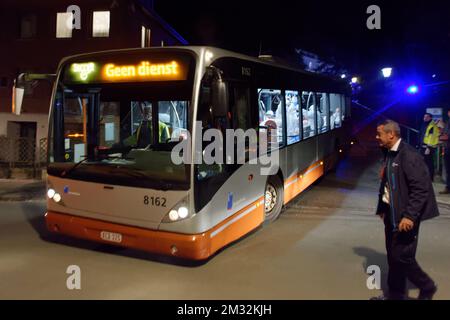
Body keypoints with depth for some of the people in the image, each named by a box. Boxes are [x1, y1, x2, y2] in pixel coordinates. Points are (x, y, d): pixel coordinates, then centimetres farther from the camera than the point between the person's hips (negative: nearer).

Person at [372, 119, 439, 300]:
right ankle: (395, 294, 30)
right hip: (392, 213, 8)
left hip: (405, 216, -8)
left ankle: (427, 288, 22)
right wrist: (382, 208, 13)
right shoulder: (390, 154, 7)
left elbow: (421, 188, -23)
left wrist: (409, 216, -24)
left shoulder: (408, 155, -19)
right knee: (393, 256, 15)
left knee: (402, 256, -2)